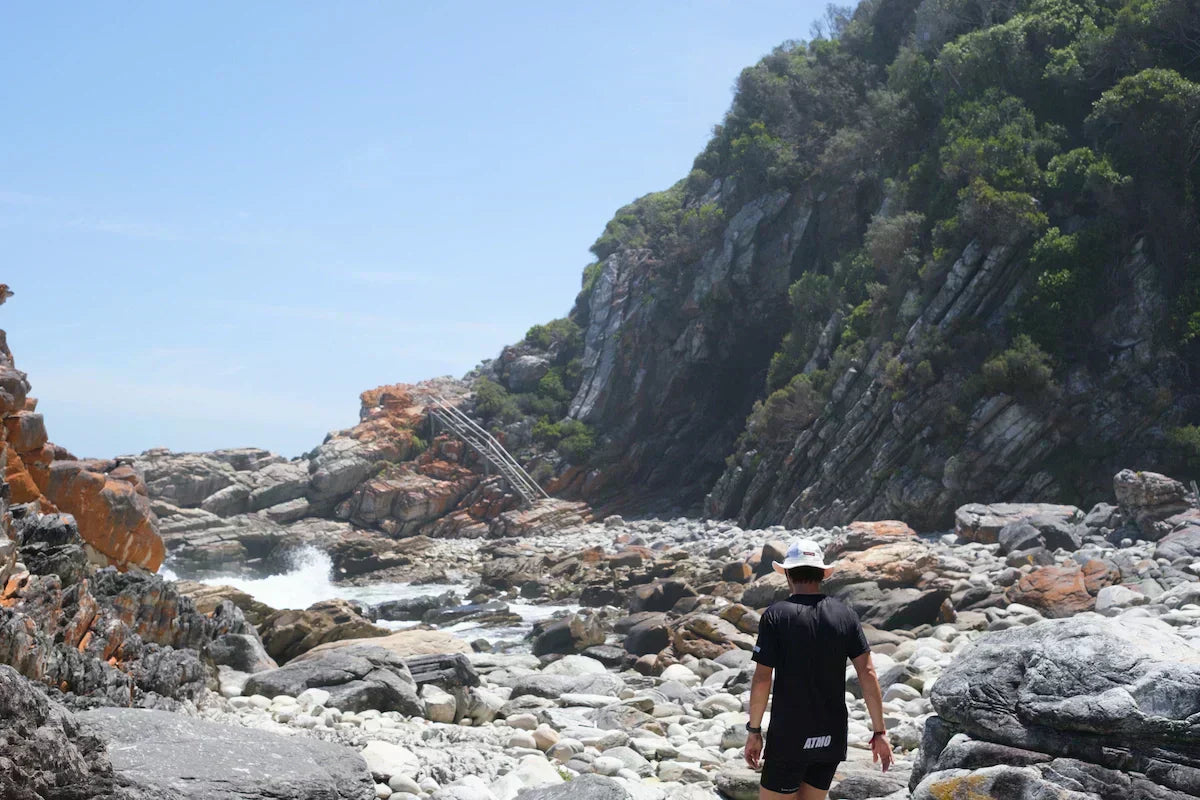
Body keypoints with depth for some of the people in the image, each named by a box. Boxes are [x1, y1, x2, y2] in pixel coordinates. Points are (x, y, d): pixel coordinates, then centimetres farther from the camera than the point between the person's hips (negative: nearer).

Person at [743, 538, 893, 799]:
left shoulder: (776, 615, -10)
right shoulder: (845, 615, 1)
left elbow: (762, 679, -12)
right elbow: (867, 673, -2)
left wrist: (754, 731, -2)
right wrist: (879, 732, 3)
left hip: (789, 737, -4)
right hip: (832, 738, 5)